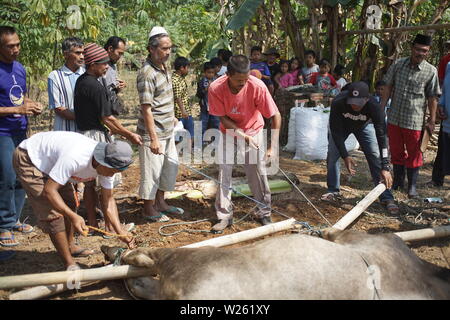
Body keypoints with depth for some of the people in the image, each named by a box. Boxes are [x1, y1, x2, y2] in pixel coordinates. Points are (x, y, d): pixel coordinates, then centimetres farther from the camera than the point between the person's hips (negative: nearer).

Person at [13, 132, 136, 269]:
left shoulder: (109, 165, -15)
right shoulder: (75, 158, -40)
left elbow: (108, 200, -9)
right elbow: (49, 190, -36)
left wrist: (120, 232, -17)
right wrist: (73, 216, -44)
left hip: (50, 161, 8)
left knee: (69, 204, 14)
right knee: (53, 213, -13)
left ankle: (70, 246, 34)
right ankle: (70, 265, -5)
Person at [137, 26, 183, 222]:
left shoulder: (163, 67, 9)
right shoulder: (147, 74, -20)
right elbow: (146, 109, -22)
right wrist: (153, 138, -23)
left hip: (167, 131, 10)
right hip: (153, 132, -9)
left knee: (171, 165, 18)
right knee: (151, 171, 2)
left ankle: (160, 202, 33)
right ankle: (149, 210, 18)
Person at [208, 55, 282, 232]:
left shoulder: (257, 86, -30)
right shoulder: (216, 88, -27)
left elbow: (276, 116, -24)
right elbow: (223, 118, -15)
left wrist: (273, 146, -31)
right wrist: (244, 136, -23)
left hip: (253, 131, -1)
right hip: (229, 131, 1)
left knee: (258, 172, -2)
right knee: (224, 172, -3)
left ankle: (263, 212, 15)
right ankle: (225, 216, 7)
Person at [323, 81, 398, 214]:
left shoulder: (374, 106, -40)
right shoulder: (338, 103, -40)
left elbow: (381, 136, -38)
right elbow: (336, 131, -29)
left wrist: (385, 168, -42)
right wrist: (345, 156, -34)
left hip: (364, 125, -1)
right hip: (341, 124, 1)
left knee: (376, 156, -12)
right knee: (332, 154, -9)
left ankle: (386, 197, -8)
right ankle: (333, 190, 12)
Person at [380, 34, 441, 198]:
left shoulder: (431, 71, -5)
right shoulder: (398, 65, 0)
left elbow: (432, 98, -3)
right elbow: (388, 88, 7)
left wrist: (432, 121, -4)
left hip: (414, 120, -2)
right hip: (394, 117, 3)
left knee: (414, 154, 6)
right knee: (396, 151, 14)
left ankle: (412, 186, 19)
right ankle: (398, 180, 32)